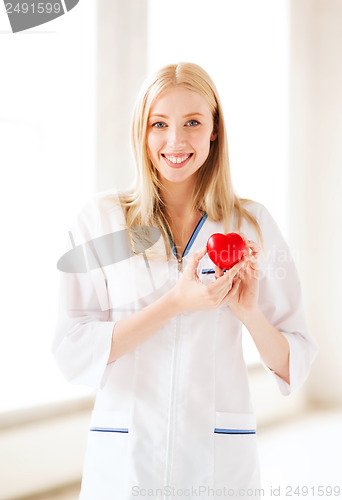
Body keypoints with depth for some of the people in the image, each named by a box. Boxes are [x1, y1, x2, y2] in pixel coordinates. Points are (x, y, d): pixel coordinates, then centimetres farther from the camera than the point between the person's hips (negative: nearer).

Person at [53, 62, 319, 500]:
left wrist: (249, 311, -17)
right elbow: (72, 354, -9)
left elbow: (293, 368, 2)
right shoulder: (101, 218, -3)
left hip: (220, 461, 1)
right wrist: (175, 303, -19)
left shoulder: (253, 224, 0)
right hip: (123, 461, -1)